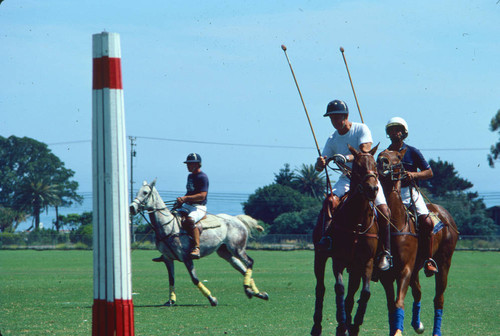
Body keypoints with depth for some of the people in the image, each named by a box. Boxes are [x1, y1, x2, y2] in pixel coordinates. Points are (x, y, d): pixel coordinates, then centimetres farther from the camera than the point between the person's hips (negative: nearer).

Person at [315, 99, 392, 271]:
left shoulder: (361, 129, -6)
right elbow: (319, 167, 3)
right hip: (346, 178, 4)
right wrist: (320, 163, -23)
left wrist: (347, 158, -41)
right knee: (331, 201, -27)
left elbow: (365, 152, -22)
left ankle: (386, 253, -14)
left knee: (383, 211, -23)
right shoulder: (332, 139, 6)